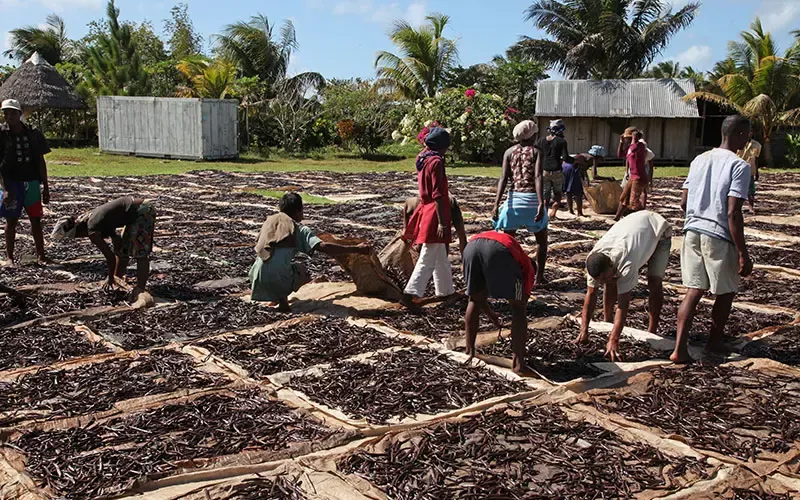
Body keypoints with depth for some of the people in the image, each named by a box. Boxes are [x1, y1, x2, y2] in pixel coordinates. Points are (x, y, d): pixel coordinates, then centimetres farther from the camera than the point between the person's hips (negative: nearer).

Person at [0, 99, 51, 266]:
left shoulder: (33, 134, 3)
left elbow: (41, 162, 7)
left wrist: (46, 187, 6)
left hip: (32, 183, 2)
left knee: (36, 220, 5)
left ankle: (41, 255, 13)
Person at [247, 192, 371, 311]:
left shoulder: (269, 221, 15)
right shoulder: (299, 229, 1)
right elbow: (324, 247, -12)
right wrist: (356, 249, -12)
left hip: (259, 279, 4)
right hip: (280, 279, -4)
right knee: (301, 270, 27)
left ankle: (273, 296, 10)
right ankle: (282, 297, -1)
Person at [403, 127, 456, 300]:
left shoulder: (423, 157, 8)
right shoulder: (436, 161, -17)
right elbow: (437, 196, -21)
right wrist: (442, 222, -21)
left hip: (425, 209, 9)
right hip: (434, 214, -9)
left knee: (440, 256, 19)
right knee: (428, 258, -7)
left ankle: (446, 290, 29)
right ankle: (411, 292, -9)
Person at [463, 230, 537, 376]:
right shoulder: (527, 267, 33)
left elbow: (476, 296, 50)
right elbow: (521, 305, 29)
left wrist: (491, 315, 64)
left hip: (472, 245, 5)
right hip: (499, 250, -5)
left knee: (475, 300, 28)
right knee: (517, 307, 9)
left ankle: (469, 352, 33)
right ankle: (519, 364, 5)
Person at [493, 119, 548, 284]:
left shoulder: (509, 152, 6)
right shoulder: (536, 152, -1)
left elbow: (504, 179, -4)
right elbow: (538, 177, -14)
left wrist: (496, 204, -8)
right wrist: (541, 204, -20)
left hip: (514, 198, 2)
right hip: (532, 199, -1)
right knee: (542, 240, 18)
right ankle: (539, 276, 20)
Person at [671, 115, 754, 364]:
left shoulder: (699, 160, 10)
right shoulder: (739, 166, -11)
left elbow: (683, 202, 13)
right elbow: (733, 213, -17)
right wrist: (743, 253, -13)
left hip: (692, 231, 6)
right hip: (719, 237, -6)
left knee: (694, 291, 7)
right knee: (726, 292, 15)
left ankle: (680, 349, -2)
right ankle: (714, 342, 30)